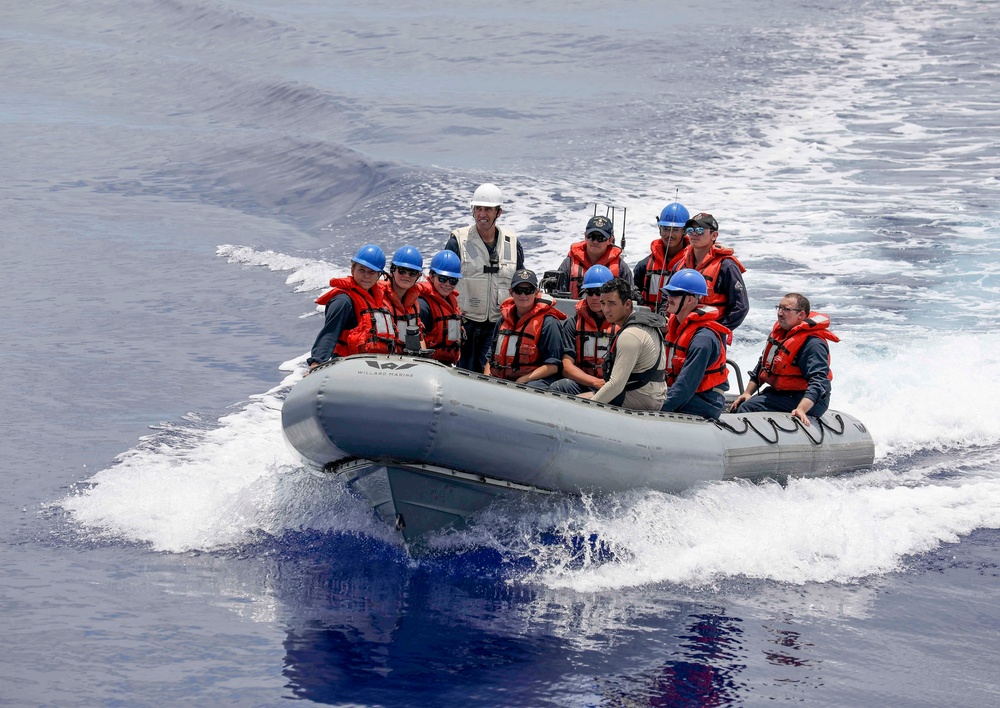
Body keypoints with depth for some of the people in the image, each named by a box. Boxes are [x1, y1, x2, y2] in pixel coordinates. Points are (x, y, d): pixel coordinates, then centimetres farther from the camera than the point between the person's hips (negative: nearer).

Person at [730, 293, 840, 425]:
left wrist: (801, 409, -39)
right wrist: (748, 393, 13)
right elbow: (761, 366, 22)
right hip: (777, 392, 10)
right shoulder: (779, 332, 11)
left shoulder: (813, 344, -19)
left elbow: (818, 382, -27)